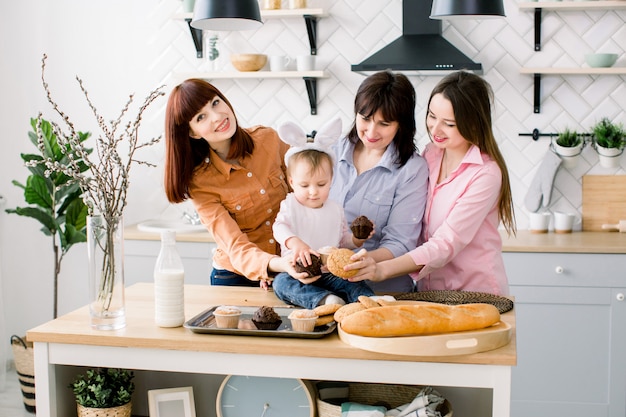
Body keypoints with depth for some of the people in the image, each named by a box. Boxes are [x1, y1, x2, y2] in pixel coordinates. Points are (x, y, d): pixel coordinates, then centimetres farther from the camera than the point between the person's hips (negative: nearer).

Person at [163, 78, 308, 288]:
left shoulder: (268, 138, -3)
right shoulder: (200, 182, -12)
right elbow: (236, 247, -19)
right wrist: (274, 264, -39)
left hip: (290, 269, 2)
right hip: (236, 277, -2)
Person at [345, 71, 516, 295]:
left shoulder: (486, 174, -14)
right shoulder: (430, 154, 6)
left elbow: (447, 243, -21)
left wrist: (382, 270, -31)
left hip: (477, 292, -5)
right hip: (428, 289, 6)